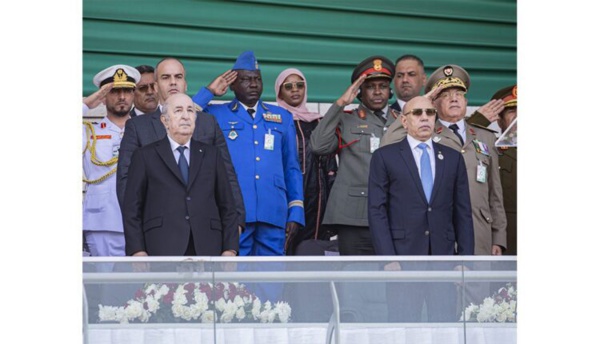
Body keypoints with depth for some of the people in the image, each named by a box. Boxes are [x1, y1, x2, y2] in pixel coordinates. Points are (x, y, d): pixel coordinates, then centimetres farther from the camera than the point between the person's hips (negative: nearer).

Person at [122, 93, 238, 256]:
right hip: (163, 250, -2)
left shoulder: (212, 154, 18)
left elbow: (227, 205, 15)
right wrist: (137, 251, -4)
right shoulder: (145, 156, 11)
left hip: (207, 249, 2)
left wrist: (230, 249, 5)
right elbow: (132, 209, 7)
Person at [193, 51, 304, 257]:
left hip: (273, 215, 3)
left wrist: (296, 212, 8)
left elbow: (292, 168, 18)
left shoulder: (282, 117, 18)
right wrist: (210, 91, 1)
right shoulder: (216, 115, 12)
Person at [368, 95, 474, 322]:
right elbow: (377, 211, -1)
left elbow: (463, 213, 12)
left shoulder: (453, 158, 14)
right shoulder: (385, 157, 5)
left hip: (444, 256, 3)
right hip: (402, 258, -3)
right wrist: (388, 259, -10)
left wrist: (465, 259, 3)